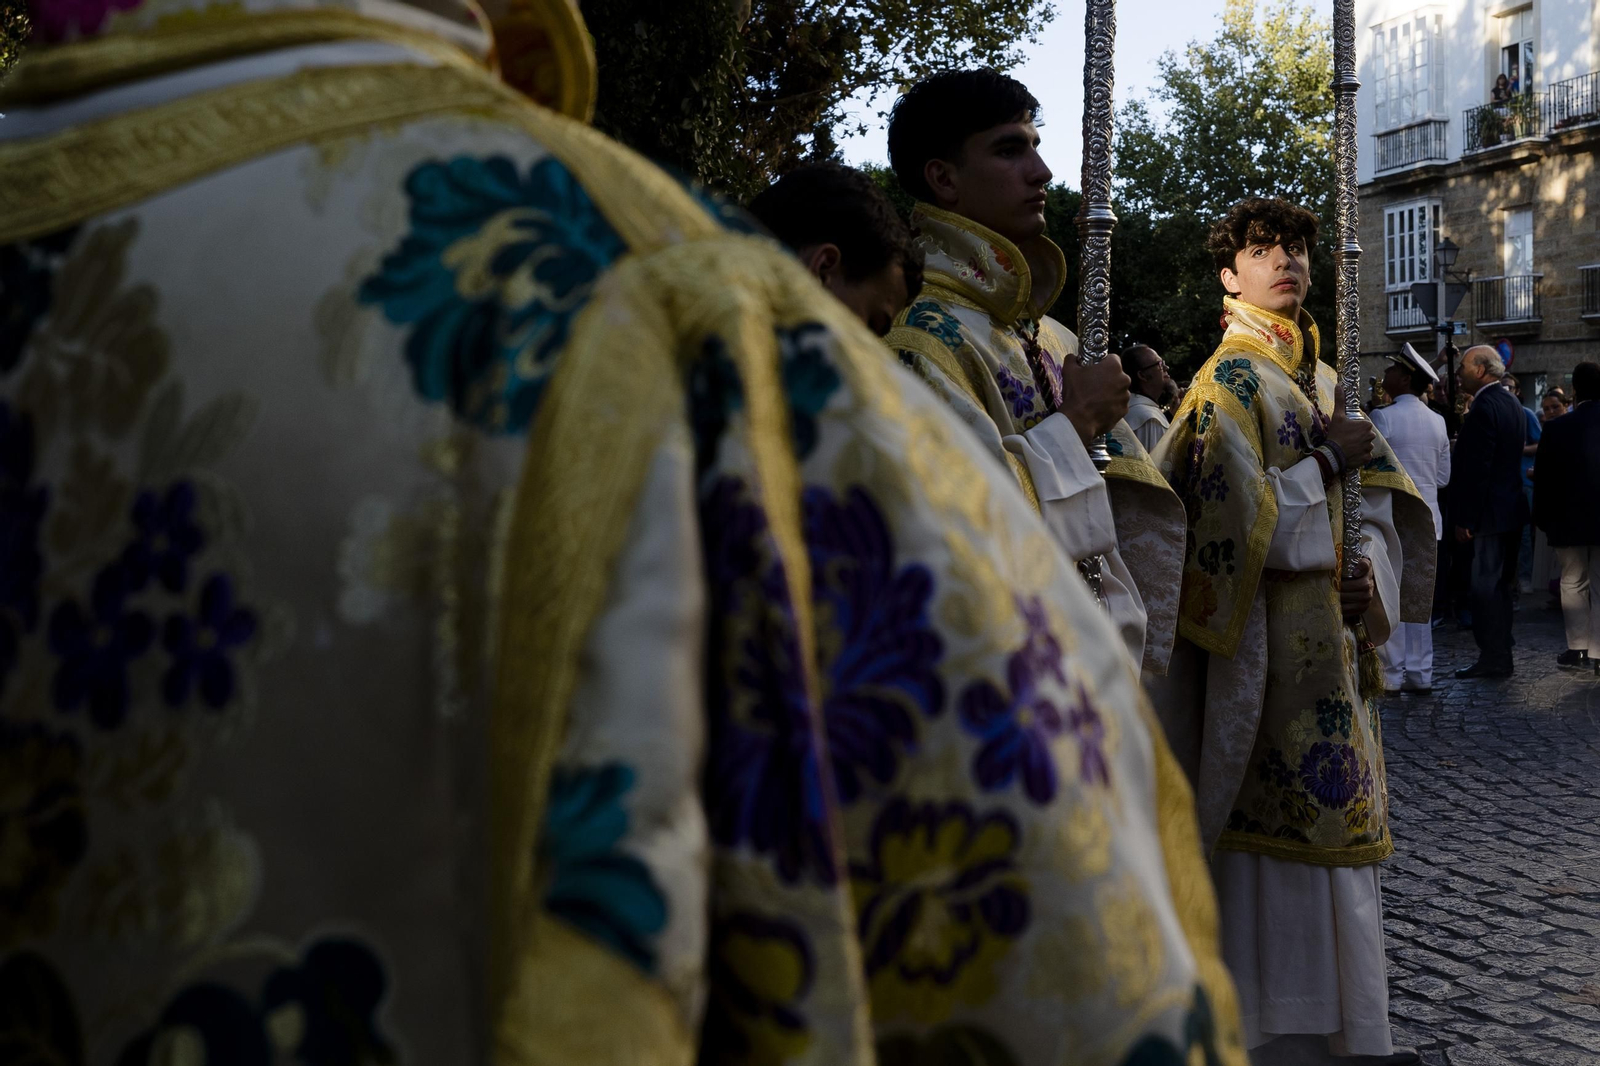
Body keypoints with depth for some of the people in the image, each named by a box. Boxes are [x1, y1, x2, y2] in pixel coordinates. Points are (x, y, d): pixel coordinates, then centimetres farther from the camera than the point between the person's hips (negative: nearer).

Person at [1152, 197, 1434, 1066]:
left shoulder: (1323, 380, 16)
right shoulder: (1230, 380, -9)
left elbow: (1377, 496, 13)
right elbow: (1242, 518, -18)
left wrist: (1371, 574, -2)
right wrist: (1328, 461, -10)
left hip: (1334, 631, 8)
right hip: (1267, 635, -8)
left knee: (1331, 818, 13)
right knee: (1278, 816, -4)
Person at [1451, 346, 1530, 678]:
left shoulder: (1484, 407, -18)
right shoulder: (1511, 403, 14)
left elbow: (1476, 467, -21)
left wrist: (1465, 519, -19)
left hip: (1491, 512, -10)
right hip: (1512, 509, 10)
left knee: (1486, 587, -4)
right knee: (1498, 585, 15)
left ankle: (1494, 660, 1)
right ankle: (1498, 658, 22)